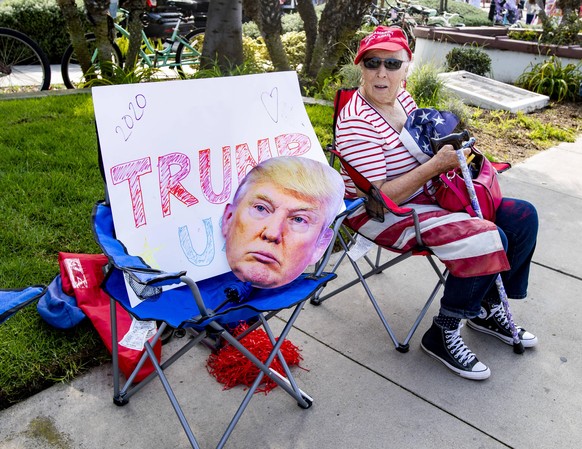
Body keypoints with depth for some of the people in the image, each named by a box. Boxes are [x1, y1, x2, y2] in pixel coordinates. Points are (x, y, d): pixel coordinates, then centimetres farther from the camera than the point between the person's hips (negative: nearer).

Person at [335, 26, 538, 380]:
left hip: (428, 195, 9)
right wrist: (437, 164, -26)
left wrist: (452, 144, 1)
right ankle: (442, 335, -4)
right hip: (382, 216, -9)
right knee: (487, 240, -25)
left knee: (522, 217, 5)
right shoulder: (356, 123, -23)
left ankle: (487, 308, 21)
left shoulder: (401, 97, 3)